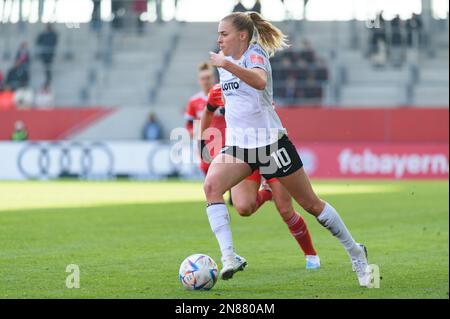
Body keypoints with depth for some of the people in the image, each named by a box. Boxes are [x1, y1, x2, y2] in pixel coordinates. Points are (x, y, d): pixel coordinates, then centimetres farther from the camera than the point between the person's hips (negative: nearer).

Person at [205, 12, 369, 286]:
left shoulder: (255, 53, -12)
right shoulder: (224, 59, 10)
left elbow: (260, 81, -36)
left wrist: (227, 65, -46)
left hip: (270, 141, -6)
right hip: (238, 144, 6)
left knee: (311, 203, 3)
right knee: (211, 186, -23)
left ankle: (355, 252, 21)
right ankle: (229, 257, -28)